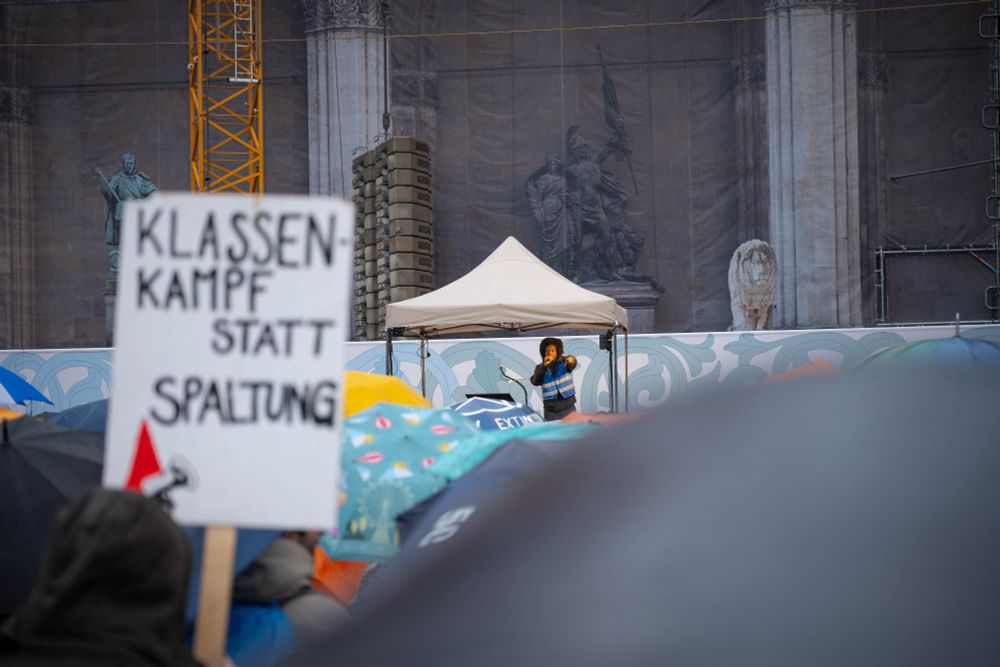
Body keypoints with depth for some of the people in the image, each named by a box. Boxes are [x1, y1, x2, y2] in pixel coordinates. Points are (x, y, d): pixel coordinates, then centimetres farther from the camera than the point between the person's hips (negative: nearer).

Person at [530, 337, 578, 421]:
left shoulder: (564, 362, 1)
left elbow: (572, 365, -22)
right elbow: (535, 382, -12)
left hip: (568, 408, 0)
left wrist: (572, 359, -48)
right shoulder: (541, 368, 4)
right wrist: (544, 366, -21)